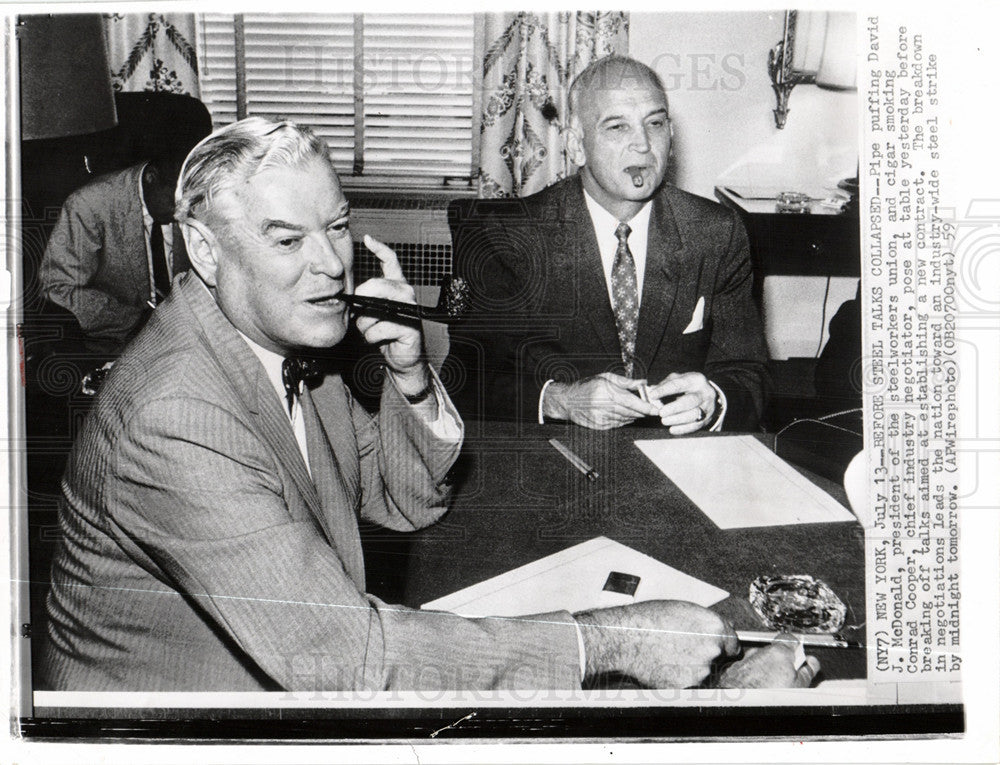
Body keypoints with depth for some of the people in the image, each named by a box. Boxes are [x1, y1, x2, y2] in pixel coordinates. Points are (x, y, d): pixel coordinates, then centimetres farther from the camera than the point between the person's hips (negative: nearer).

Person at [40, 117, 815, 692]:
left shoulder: (295, 341, -3)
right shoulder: (173, 420, -28)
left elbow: (407, 502, 6)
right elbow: (338, 653, -31)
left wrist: (410, 375, -13)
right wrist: (608, 637, -30)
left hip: (304, 663, 7)